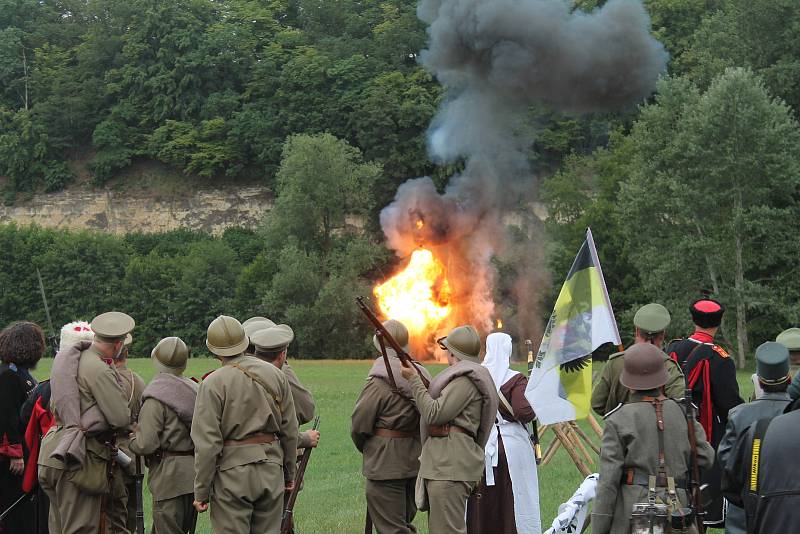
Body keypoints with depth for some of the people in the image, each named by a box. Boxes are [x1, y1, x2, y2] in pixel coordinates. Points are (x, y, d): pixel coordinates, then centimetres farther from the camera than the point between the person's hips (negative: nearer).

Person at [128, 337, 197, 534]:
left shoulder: (156, 398, -14)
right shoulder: (193, 390, 8)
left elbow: (145, 445, -19)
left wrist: (132, 440, 2)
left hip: (170, 478, -8)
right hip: (193, 472, 8)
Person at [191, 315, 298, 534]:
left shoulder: (213, 383, -9)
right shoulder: (275, 375, 5)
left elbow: (207, 443, -11)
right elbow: (290, 430, 10)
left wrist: (201, 491, -5)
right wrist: (289, 472, 21)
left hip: (233, 472, -4)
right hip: (272, 471, 5)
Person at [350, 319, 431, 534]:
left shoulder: (379, 382, -17)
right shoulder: (422, 375, 4)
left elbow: (359, 423, -12)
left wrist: (364, 448, 7)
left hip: (385, 466, -7)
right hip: (414, 463, 7)